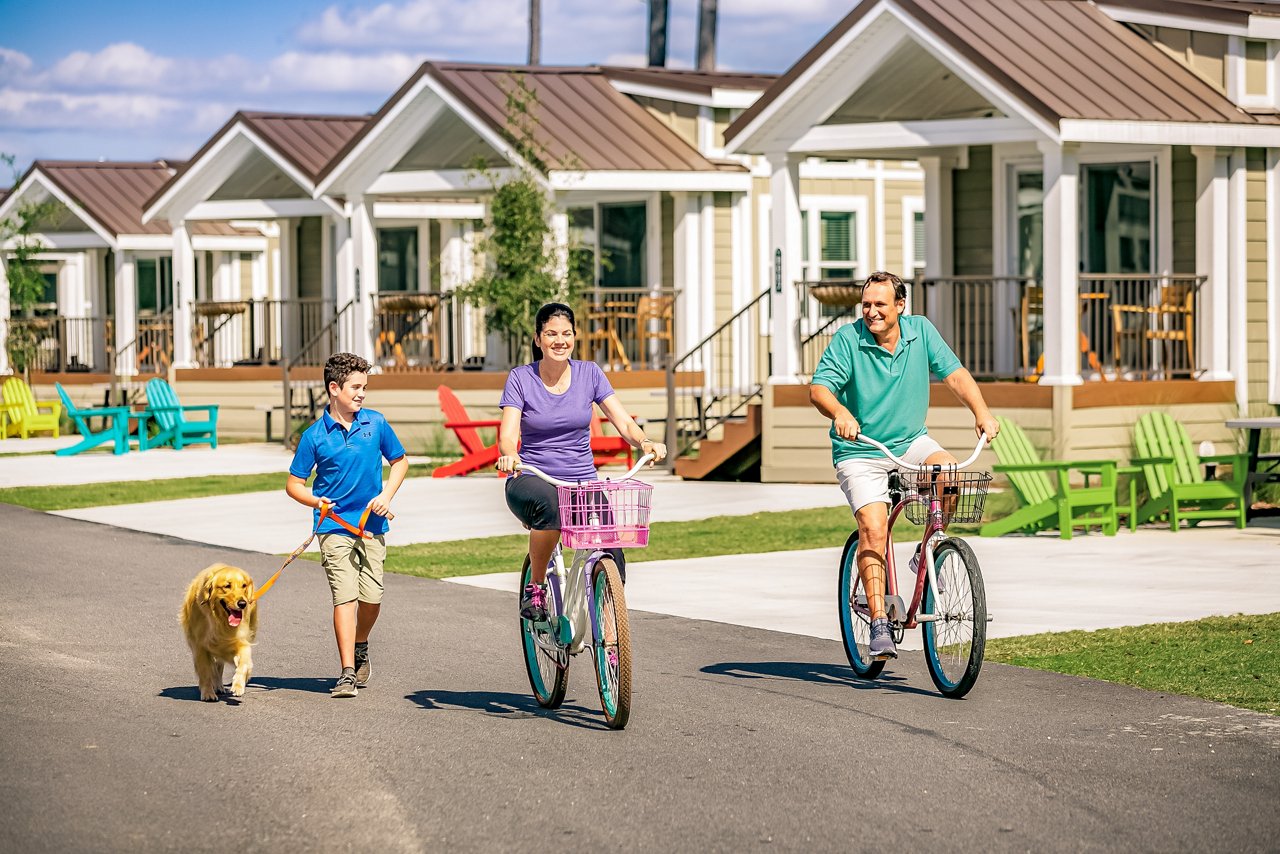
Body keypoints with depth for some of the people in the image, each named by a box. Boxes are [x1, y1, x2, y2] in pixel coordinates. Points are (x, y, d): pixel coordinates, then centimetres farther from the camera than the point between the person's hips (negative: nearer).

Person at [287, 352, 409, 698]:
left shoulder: (375, 423, 1)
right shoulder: (315, 436, -5)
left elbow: (399, 461, 15)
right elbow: (294, 484, 1)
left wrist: (386, 495, -1)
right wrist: (316, 502, -19)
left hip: (372, 525, 3)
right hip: (335, 527, -3)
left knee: (372, 598, 2)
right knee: (345, 597, -13)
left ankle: (360, 647, 32)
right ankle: (347, 673, -13)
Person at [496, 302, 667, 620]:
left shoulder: (589, 373, 4)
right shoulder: (520, 378, -1)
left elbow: (623, 422, -1)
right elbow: (508, 434, -12)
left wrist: (646, 443, -23)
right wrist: (508, 455, -35)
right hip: (532, 481, -2)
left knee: (611, 557, -22)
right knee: (549, 504, -40)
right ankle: (535, 587, -17)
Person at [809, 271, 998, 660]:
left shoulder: (920, 330, -1)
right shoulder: (848, 339, -11)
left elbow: (954, 373, -2)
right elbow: (818, 387, -19)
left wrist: (981, 412, -18)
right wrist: (840, 413, -40)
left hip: (911, 442, 3)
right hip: (860, 453, -3)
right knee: (873, 529, -20)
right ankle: (879, 623, -17)